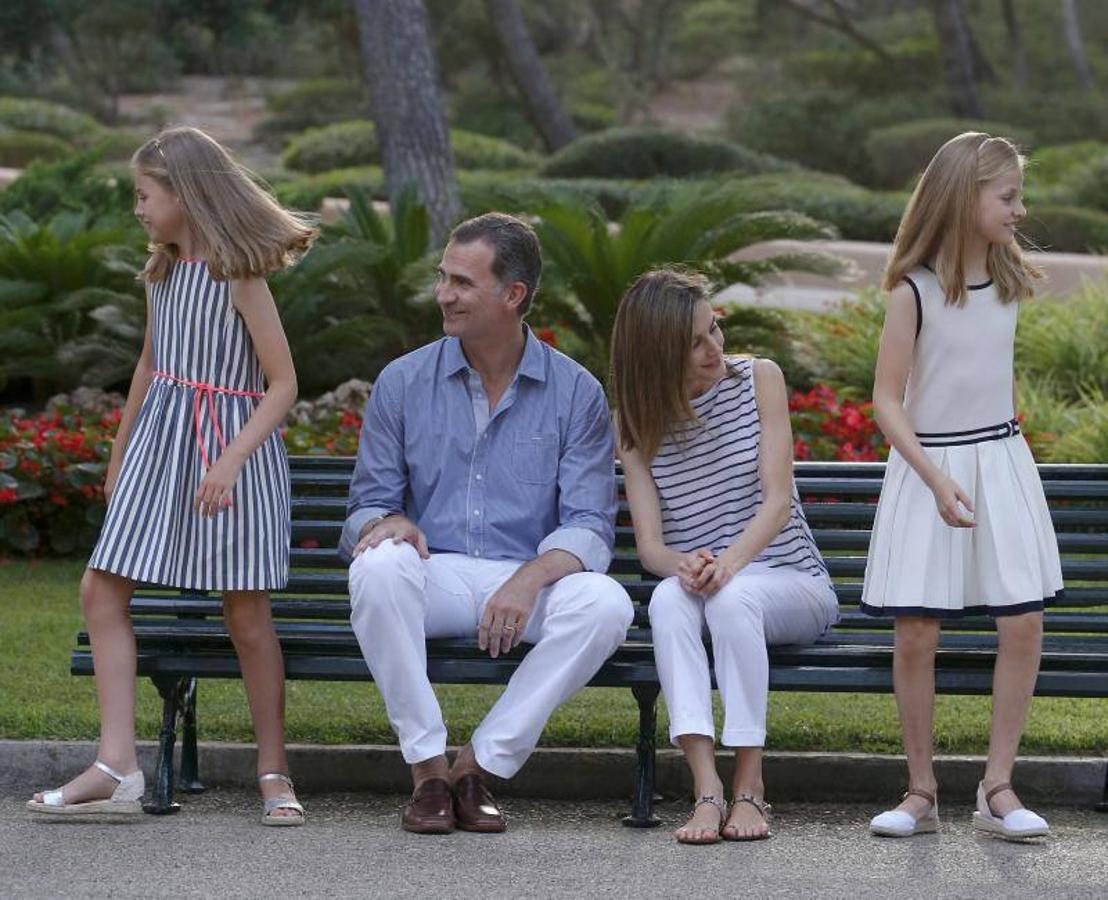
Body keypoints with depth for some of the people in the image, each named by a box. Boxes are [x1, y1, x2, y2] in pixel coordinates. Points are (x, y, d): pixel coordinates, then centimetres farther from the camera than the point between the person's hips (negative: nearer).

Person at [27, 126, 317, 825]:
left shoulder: (238, 275, -11)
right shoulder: (162, 272, 11)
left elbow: (284, 383, -13)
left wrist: (231, 459, -24)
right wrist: (119, 453, 29)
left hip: (233, 443, -7)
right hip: (159, 442, 7)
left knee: (247, 612, -3)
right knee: (102, 590, -4)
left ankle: (274, 772, 8)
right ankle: (118, 767, -7)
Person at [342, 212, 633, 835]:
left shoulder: (576, 394, 2)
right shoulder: (403, 382, 6)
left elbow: (589, 526, -4)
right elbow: (370, 505, 9)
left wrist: (530, 578, -24)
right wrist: (388, 522, -17)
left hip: (529, 583, 0)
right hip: (435, 579, 0)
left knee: (604, 603, -32)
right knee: (380, 566, -34)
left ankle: (480, 765, -21)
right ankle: (427, 767, -25)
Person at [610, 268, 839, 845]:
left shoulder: (759, 379, 0)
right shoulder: (636, 422, 5)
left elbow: (778, 500, -8)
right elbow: (649, 542, -5)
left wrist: (729, 562, -28)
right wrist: (682, 565, -30)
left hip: (793, 585, -1)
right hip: (697, 589, 1)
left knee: (733, 597, -36)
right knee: (669, 597, -34)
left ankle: (749, 787, -35)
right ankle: (706, 786, -45)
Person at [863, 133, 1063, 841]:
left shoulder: (1007, 284, 7)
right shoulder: (913, 291, -10)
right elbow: (888, 400, -11)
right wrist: (937, 480, -20)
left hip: (1001, 463, 4)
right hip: (927, 467, -4)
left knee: (1024, 623, -6)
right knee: (917, 632, -5)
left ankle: (998, 787, 1)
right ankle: (922, 791, 7)